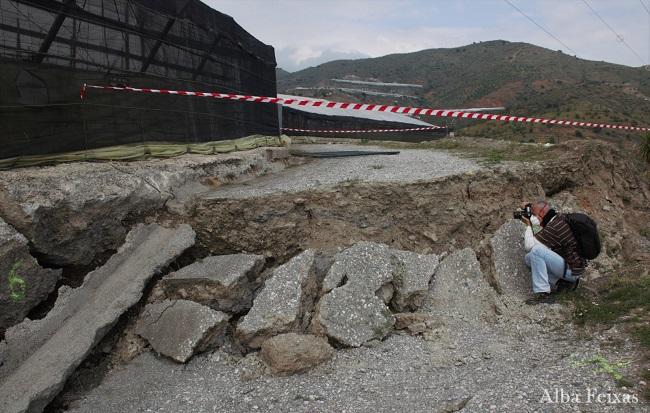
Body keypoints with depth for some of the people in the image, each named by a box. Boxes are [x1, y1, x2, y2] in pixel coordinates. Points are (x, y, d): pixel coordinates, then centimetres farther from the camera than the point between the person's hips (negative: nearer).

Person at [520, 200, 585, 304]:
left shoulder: (553, 228, -25)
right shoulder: (560, 218, 3)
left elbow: (529, 246, -25)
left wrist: (528, 225, -11)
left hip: (572, 270, -10)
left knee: (536, 250, -26)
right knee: (529, 258, 10)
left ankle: (542, 293, -23)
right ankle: (567, 280, 10)